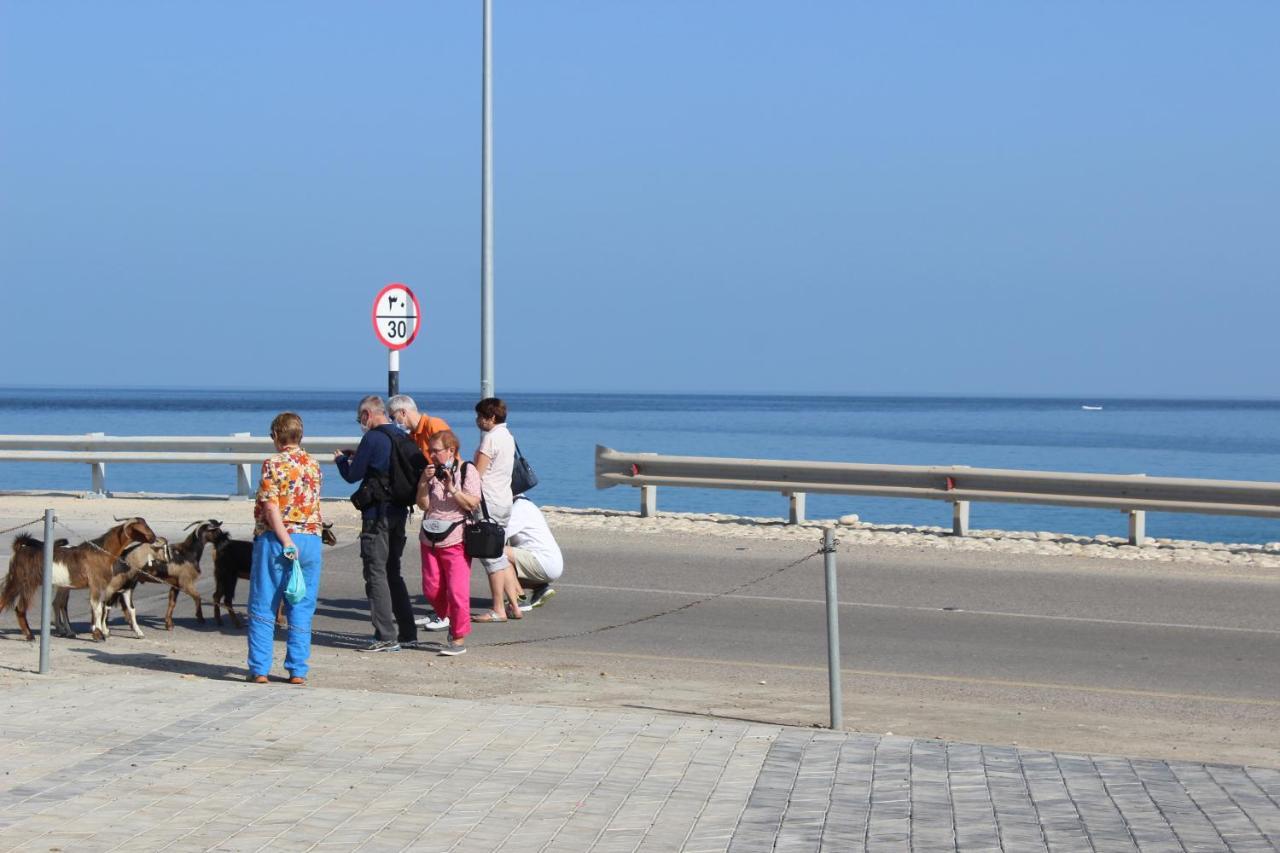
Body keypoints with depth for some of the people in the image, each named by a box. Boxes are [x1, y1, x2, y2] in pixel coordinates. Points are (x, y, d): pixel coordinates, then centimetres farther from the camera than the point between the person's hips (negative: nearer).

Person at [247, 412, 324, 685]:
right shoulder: (313, 465, 8)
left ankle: (259, 670, 4)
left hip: (275, 539, -4)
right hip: (310, 539, 4)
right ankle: (298, 670, 7)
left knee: (263, 608, 5)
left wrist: (286, 542, -15)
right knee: (302, 609, 8)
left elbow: (271, 508, -15)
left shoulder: (273, 464, -7)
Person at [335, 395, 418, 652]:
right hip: (399, 512, 8)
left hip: (377, 514, -8)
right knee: (393, 572, 17)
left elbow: (353, 475, -8)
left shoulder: (372, 439, -13)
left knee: (376, 573, -3)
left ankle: (386, 637, -6)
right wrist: (357, 457, 21)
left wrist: (341, 459, 13)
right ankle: (407, 633, 19)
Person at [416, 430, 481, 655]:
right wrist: (424, 482, -11)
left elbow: (473, 504, -10)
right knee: (431, 589, 7)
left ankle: (459, 638, -1)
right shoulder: (431, 472, 10)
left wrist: (452, 489, -19)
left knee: (457, 591, -9)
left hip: (456, 540, -5)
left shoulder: (467, 471, -3)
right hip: (430, 539, 5)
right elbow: (423, 505, 3)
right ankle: (449, 619, 31)